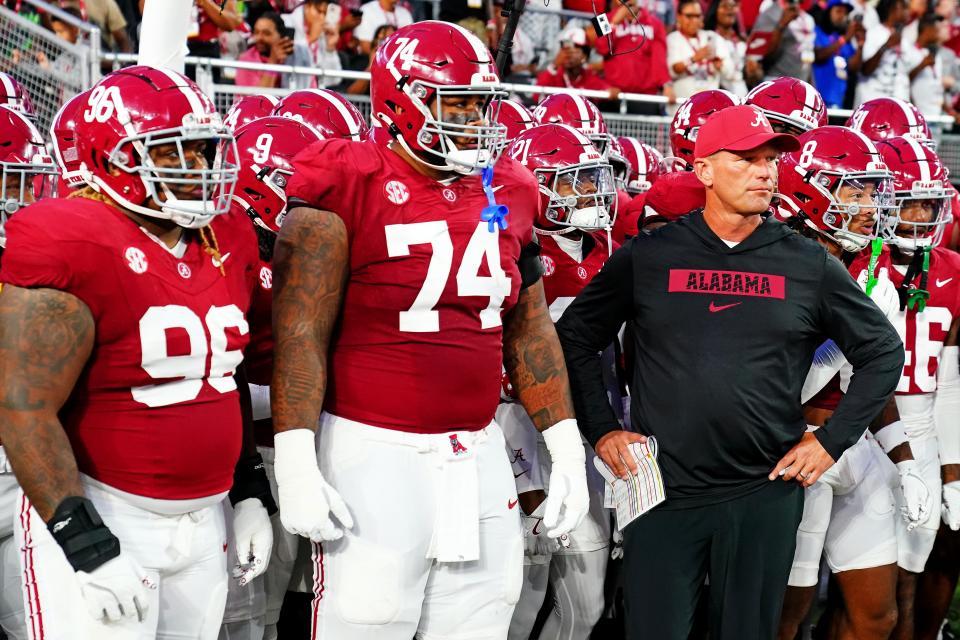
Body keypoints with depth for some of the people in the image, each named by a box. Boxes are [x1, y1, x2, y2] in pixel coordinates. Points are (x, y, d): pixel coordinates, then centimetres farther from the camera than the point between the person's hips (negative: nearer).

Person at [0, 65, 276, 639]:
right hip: (103, 519, -7)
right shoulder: (70, 245, -16)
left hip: (203, 521, 7)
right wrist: (88, 546, -20)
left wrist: (250, 494, 16)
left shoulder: (227, 243, 7)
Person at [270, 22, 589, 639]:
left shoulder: (505, 194, 9)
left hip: (481, 456, 6)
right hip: (376, 453, -6)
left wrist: (567, 448, 14)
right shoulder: (349, 188, -9)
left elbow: (530, 331, 16)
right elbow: (300, 332, -10)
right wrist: (296, 463, -16)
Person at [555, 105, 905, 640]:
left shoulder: (809, 265, 3)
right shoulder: (648, 256, 2)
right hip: (664, 493, -1)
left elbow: (883, 352, 11)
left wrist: (832, 441, 4)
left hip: (766, 495, 1)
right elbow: (576, 338, 10)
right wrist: (602, 430, 3)